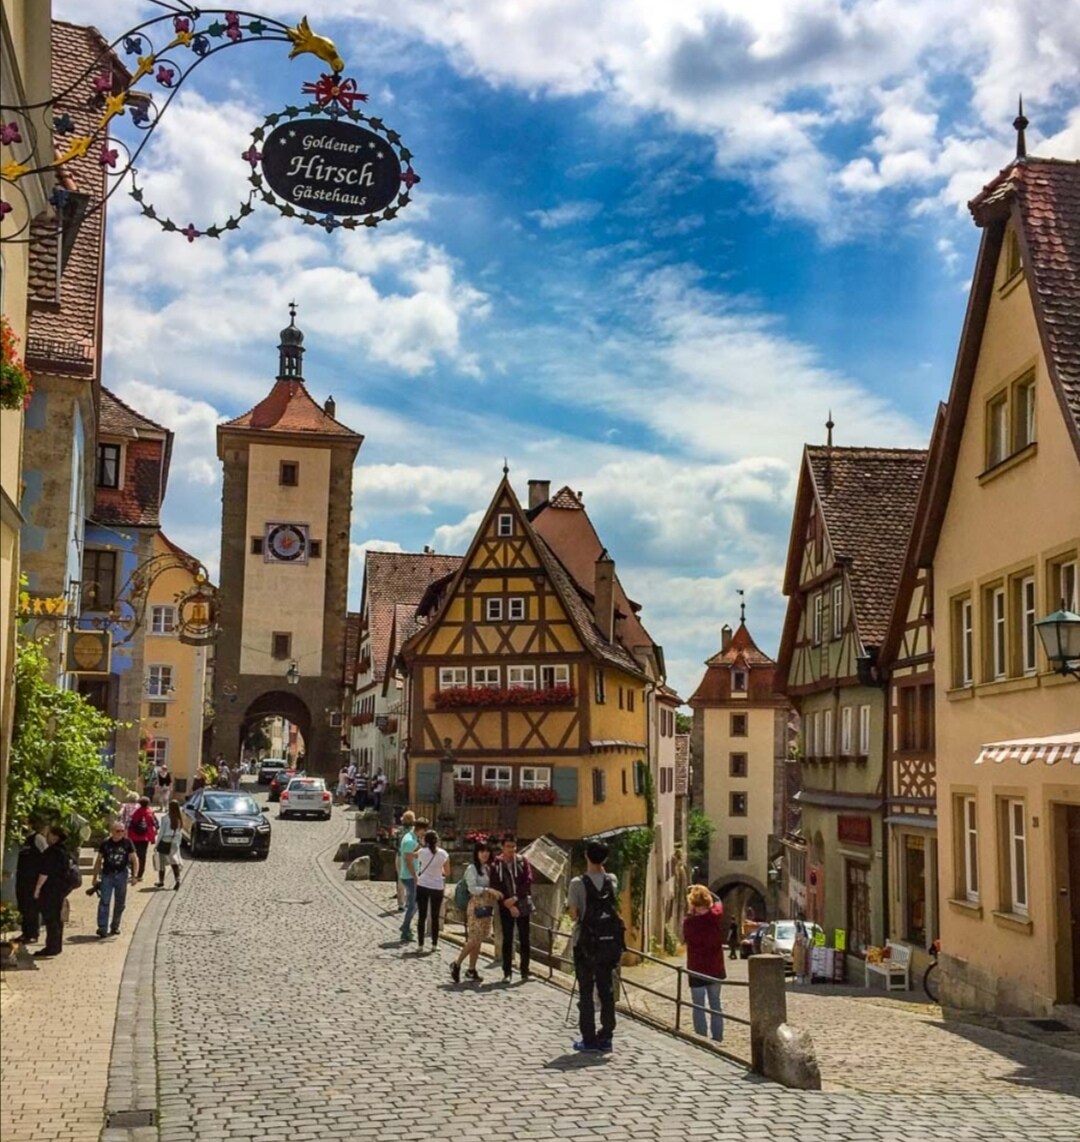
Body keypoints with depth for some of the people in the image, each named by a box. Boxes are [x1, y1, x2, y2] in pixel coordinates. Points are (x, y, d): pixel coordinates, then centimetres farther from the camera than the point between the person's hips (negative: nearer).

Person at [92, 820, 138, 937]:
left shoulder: (127, 843, -3)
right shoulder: (105, 843, -3)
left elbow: (134, 859, 0)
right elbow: (98, 860, 6)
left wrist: (135, 875, -9)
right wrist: (95, 877, 6)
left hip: (121, 875, 1)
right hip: (107, 875, -1)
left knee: (120, 903, 9)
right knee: (104, 901, -11)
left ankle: (115, 927, 24)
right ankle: (102, 928, -11)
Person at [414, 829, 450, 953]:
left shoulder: (422, 852, -10)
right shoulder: (444, 854, -5)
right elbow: (447, 873, 3)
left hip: (422, 886, -1)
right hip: (437, 888, 1)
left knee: (422, 916, 7)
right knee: (435, 917, 11)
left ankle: (420, 944, 7)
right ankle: (434, 944, 14)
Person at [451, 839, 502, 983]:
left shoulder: (487, 868, 15)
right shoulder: (472, 868, -9)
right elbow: (472, 888, -17)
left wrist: (495, 893, 1)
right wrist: (489, 890, -24)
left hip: (487, 906, 8)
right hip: (476, 906, -8)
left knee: (479, 939, 8)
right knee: (474, 939, -10)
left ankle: (471, 969, 14)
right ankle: (457, 964, 2)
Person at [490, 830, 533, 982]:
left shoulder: (522, 861, 3)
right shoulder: (496, 865, 0)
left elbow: (528, 881, -3)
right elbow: (496, 887, -5)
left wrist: (515, 898, -14)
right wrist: (509, 905, -12)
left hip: (523, 905, 1)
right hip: (506, 907, -1)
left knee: (524, 939, 5)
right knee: (507, 940, 1)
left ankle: (525, 971, 13)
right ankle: (507, 972, 6)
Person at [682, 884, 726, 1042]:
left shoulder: (690, 922, -21)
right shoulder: (717, 916, -8)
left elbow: (685, 938, -3)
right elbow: (718, 904, 14)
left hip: (697, 970, -4)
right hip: (715, 969, 4)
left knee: (698, 1007, 5)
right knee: (715, 1004, 16)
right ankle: (717, 1038, 22)